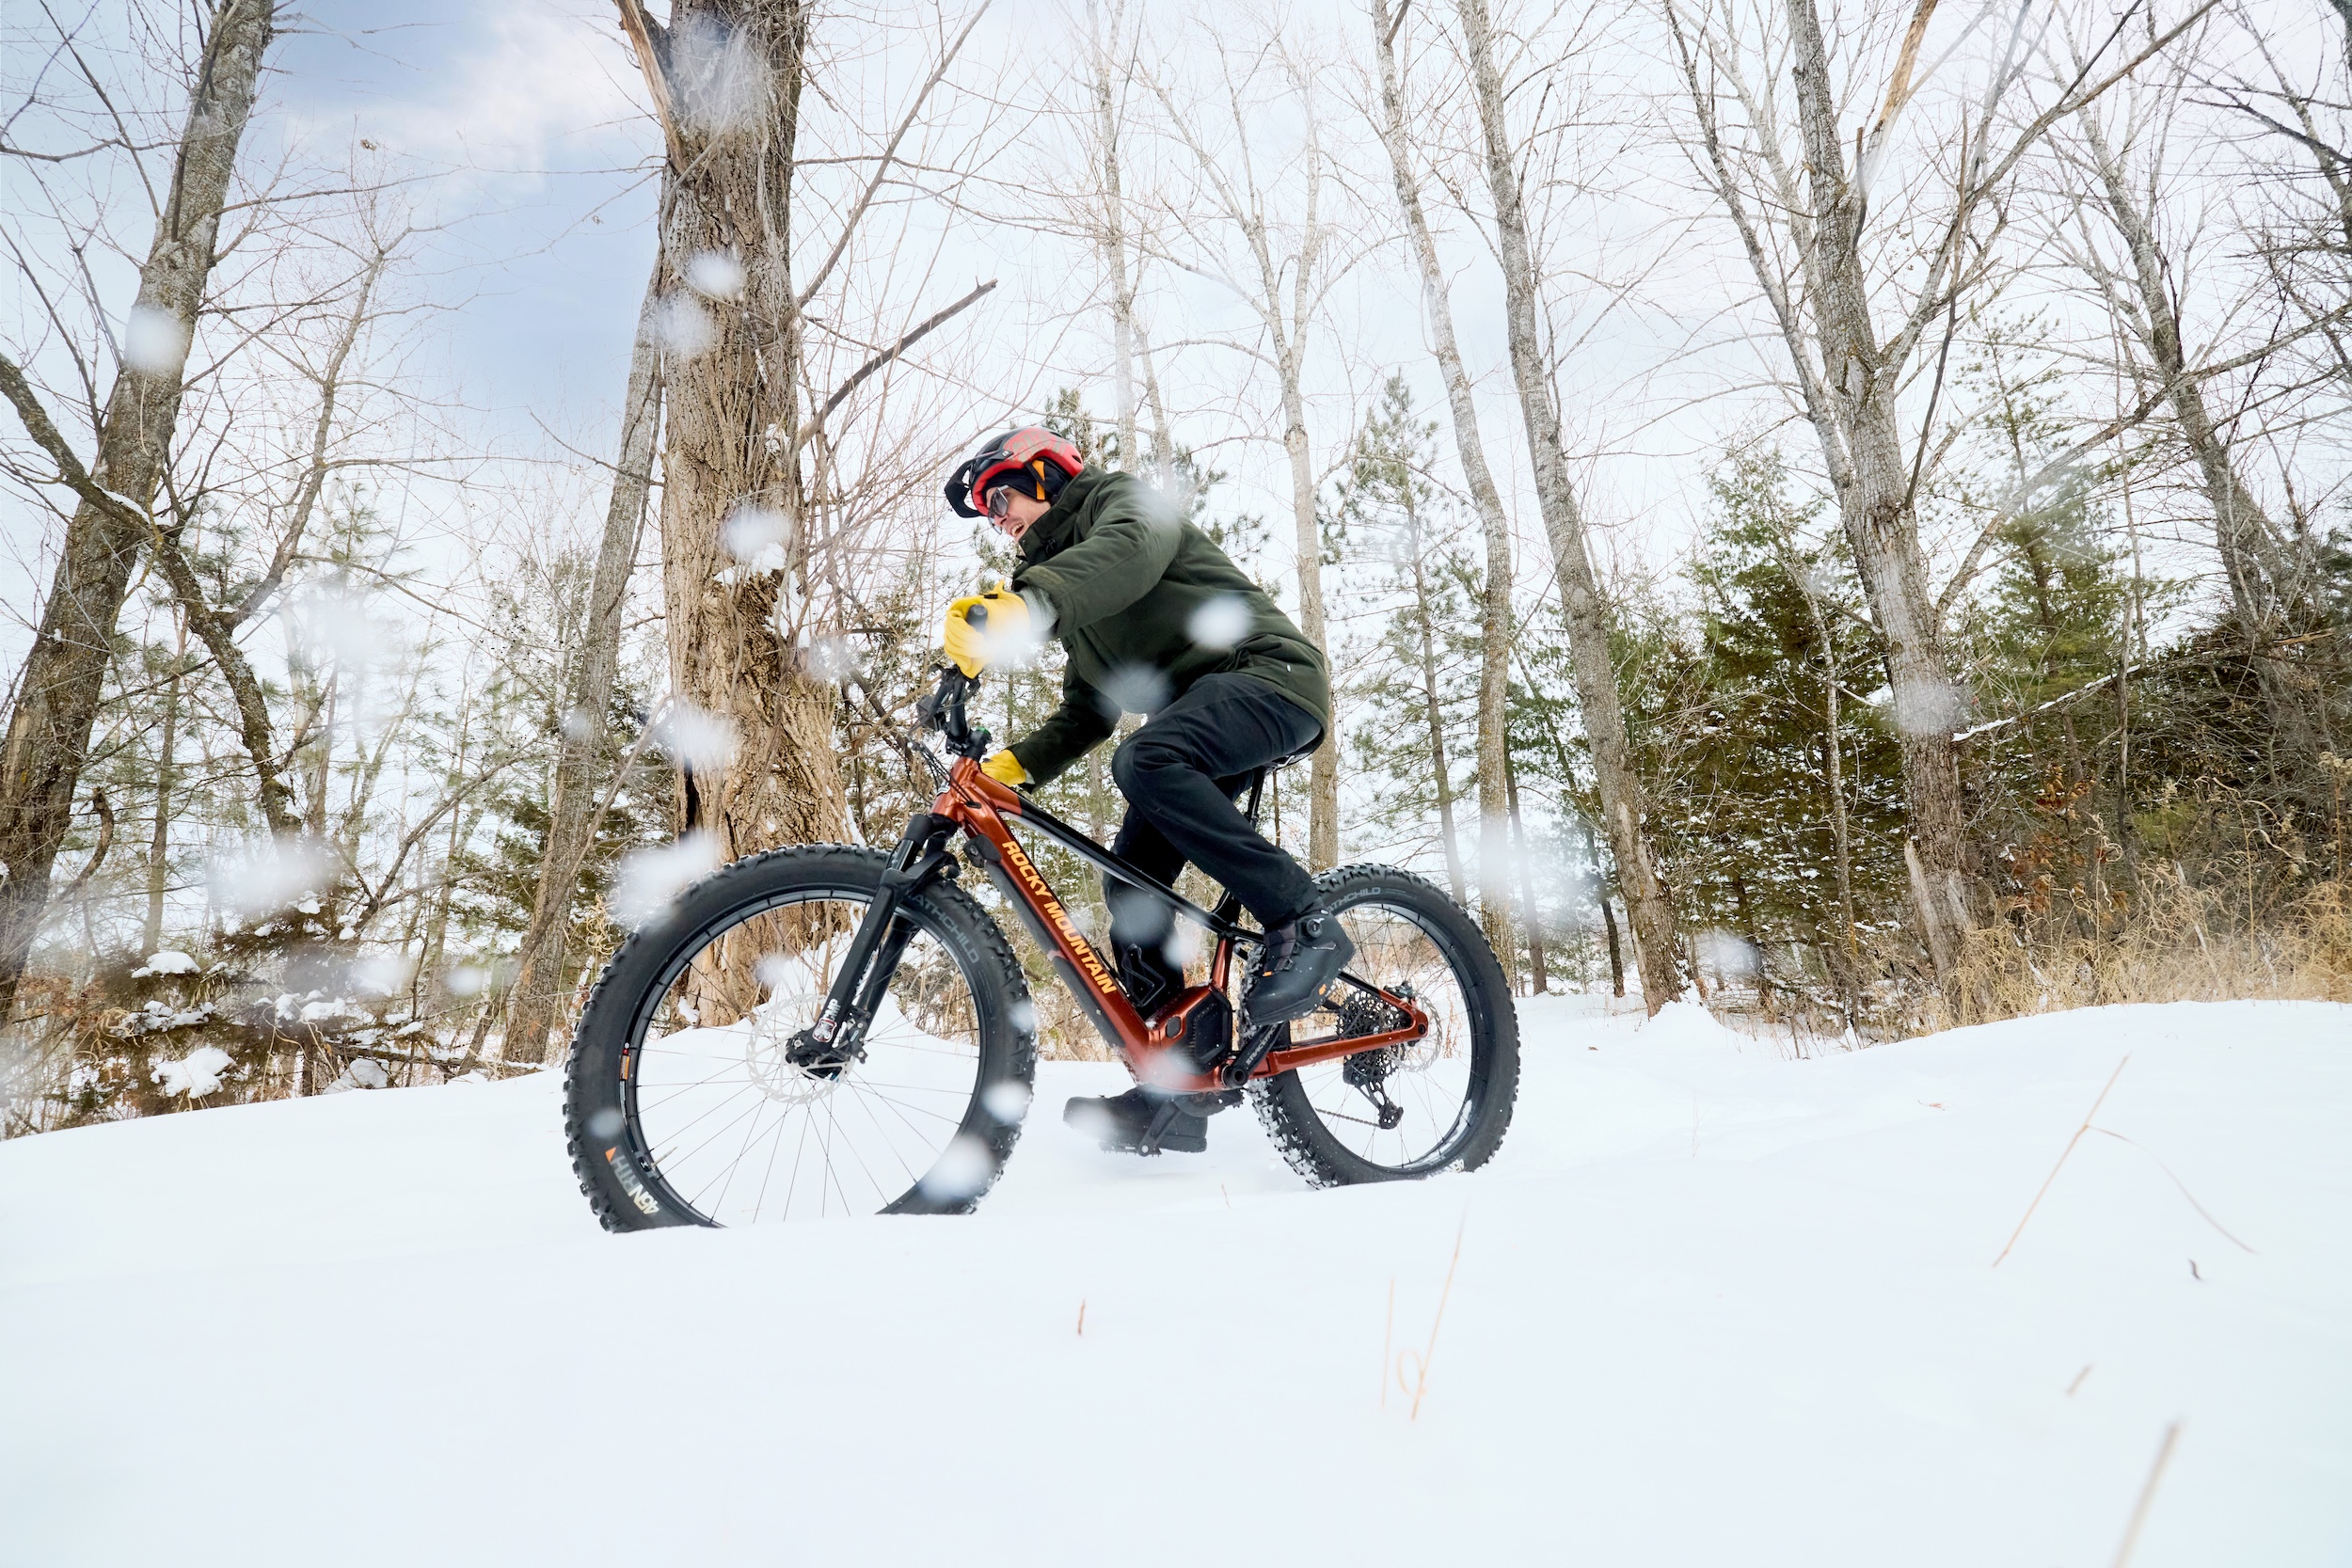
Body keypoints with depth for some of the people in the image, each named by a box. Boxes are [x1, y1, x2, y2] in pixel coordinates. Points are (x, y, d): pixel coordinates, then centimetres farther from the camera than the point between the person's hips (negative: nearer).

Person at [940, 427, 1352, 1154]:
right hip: (1201, 714, 9)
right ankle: (1178, 1089, 2)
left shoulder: (1122, 499, 1)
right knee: (1129, 884, -2)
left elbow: (1129, 550, -26)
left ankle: (1304, 924, -26)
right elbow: (1087, 713, 23)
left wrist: (1025, 603, -43)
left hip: (1267, 673, -9)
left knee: (1144, 760, -35)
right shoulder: (1076, 606, 27)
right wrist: (1014, 764, 5)